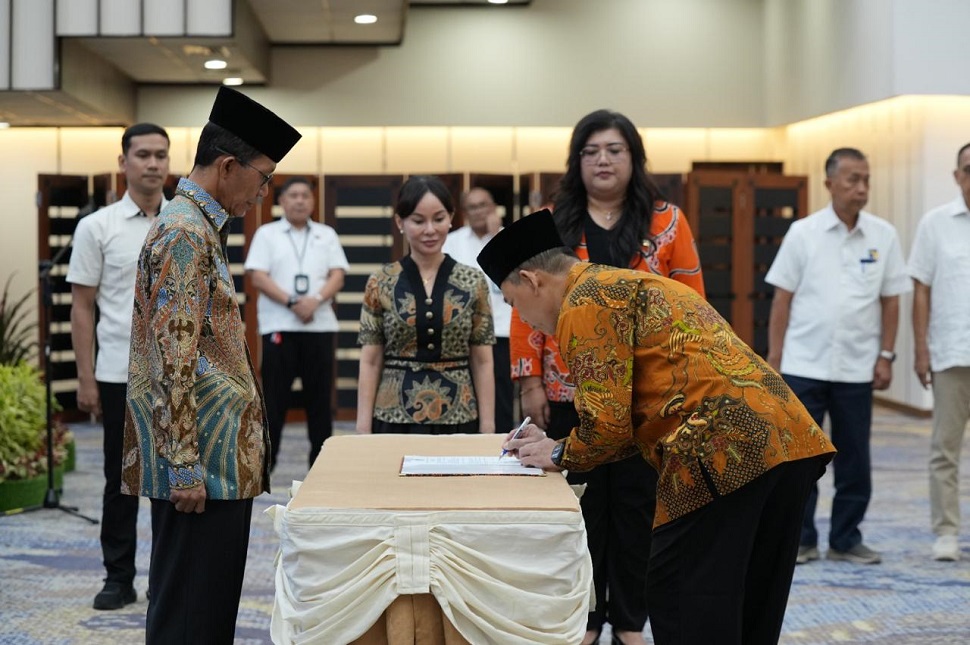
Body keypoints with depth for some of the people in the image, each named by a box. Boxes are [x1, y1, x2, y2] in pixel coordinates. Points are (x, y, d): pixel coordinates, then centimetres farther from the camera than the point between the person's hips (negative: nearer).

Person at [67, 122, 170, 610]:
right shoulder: (97, 227, -2)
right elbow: (82, 307, -1)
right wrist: (85, 379, -6)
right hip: (120, 376, -1)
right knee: (121, 481, 7)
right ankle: (119, 579, 16)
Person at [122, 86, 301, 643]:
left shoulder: (202, 227, 16)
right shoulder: (184, 235, -15)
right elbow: (173, 362, -21)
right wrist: (185, 467, -22)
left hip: (221, 455, 10)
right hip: (203, 460, -10)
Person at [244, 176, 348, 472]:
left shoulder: (327, 235, 13)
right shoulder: (267, 234, 7)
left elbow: (337, 275, 4)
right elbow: (258, 276, -3)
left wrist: (316, 300, -14)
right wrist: (292, 302, -14)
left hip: (320, 325, 2)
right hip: (279, 325, -2)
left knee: (320, 395, 3)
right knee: (274, 396, -1)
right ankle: (264, 459, 3)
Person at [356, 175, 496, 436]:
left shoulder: (473, 282, 2)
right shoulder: (380, 283, 0)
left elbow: (482, 361, 3)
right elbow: (370, 362, 1)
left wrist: (488, 427, -2)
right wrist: (363, 430, -4)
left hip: (459, 422, 1)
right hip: (394, 421, 0)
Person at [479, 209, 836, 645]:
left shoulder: (585, 300, -2)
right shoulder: (622, 286, 28)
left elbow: (607, 421, -8)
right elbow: (631, 419, 29)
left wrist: (560, 456, 10)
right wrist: (556, 445, 25)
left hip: (727, 452, -10)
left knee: (683, 609, -1)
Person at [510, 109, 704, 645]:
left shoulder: (666, 223, 3)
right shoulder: (551, 225, 3)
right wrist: (530, 383, -3)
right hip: (571, 393, 0)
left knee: (637, 505, 7)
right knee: (580, 507, 6)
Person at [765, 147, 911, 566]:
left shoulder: (883, 236, 2)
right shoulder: (803, 233, -2)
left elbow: (890, 301, 6)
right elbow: (782, 299, 0)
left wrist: (886, 356, 0)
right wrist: (774, 356, -3)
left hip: (857, 369, 2)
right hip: (803, 366, -1)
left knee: (854, 460, 7)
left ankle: (846, 539, 17)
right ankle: (800, 539, 12)